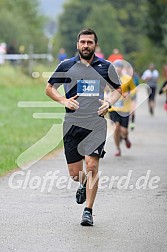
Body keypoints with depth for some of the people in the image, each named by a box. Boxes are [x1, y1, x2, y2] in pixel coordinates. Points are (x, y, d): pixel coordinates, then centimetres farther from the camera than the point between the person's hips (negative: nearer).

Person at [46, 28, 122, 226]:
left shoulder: (105, 67, 7)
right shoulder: (66, 66, 5)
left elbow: (118, 89, 20)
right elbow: (49, 88, 14)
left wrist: (109, 103, 0)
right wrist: (63, 100, -4)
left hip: (96, 123, -1)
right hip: (72, 123, 1)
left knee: (92, 165, -14)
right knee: (74, 173, 2)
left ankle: (88, 211, -7)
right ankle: (84, 184, 39)